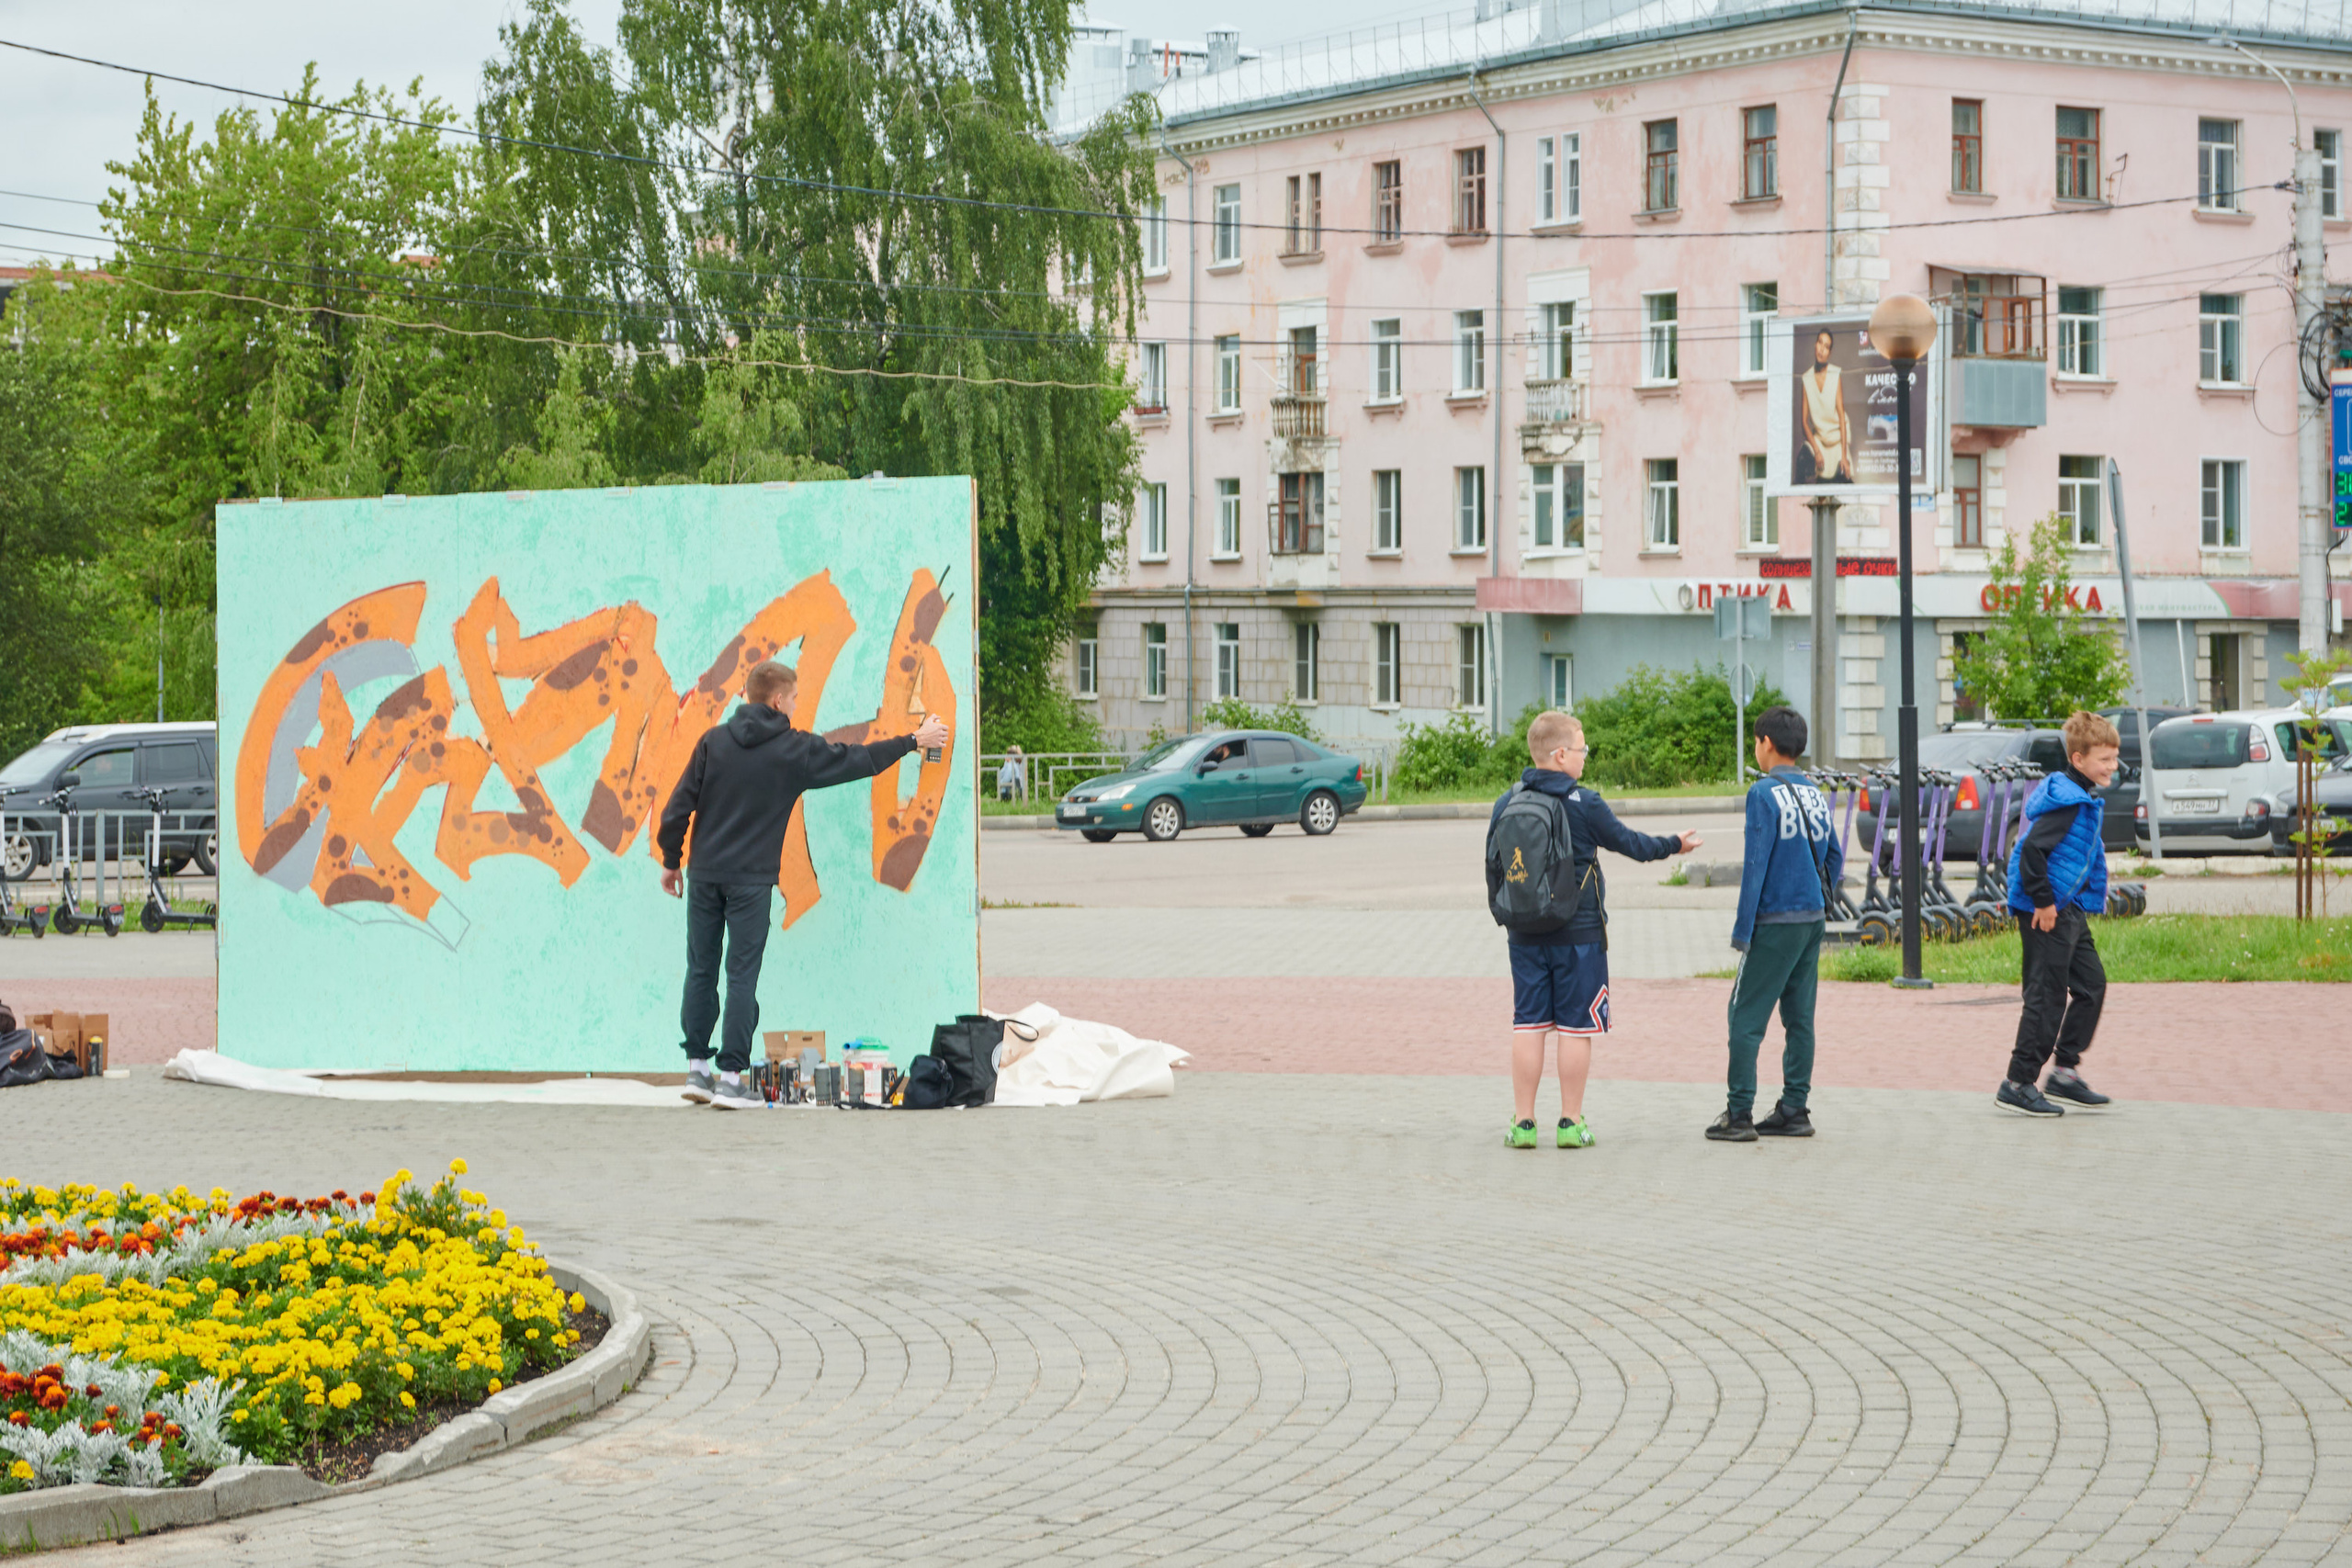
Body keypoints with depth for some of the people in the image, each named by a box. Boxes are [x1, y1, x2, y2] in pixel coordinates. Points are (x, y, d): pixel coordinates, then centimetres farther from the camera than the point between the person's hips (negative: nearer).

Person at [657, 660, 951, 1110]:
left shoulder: (714, 741, 2)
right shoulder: (795, 750, -4)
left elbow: (679, 806, 1)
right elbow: (858, 760, 6)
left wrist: (671, 859, 14)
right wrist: (914, 741, 19)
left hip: (704, 875, 3)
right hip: (751, 880, -3)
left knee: (701, 971, 11)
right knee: (742, 976, -1)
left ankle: (697, 1069, 14)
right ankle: (730, 1078, -4)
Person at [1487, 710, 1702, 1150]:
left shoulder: (1508, 802, 2)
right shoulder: (1584, 803, -10)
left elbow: (1493, 864, 9)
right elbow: (1629, 843, 0)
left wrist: (1501, 915, 21)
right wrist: (1674, 844, 17)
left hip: (1526, 934, 4)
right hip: (1578, 933, -4)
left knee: (1528, 1025, 7)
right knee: (1575, 1027, 3)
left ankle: (1523, 1122, 6)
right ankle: (1571, 1122, 6)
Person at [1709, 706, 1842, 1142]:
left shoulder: (1764, 793, -12)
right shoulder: (1814, 794, 9)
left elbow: (1756, 864, -14)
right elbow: (1834, 857, 15)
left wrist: (1742, 930, -11)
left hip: (1775, 922, -7)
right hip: (1813, 919, 7)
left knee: (1745, 1016, -3)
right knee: (1799, 1016, 11)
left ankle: (1739, 1115, -5)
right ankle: (1794, 1110, 13)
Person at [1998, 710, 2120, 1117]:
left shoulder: (2085, 799, 14)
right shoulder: (2068, 801, -19)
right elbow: (2032, 850, -27)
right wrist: (2044, 902, -22)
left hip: (2069, 910, 10)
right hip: (2047, 913, -10)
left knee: (2091, 984, 13)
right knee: (2047, 996, -6)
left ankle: (2065, 1074, 21)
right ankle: (2017, 1085, 0)